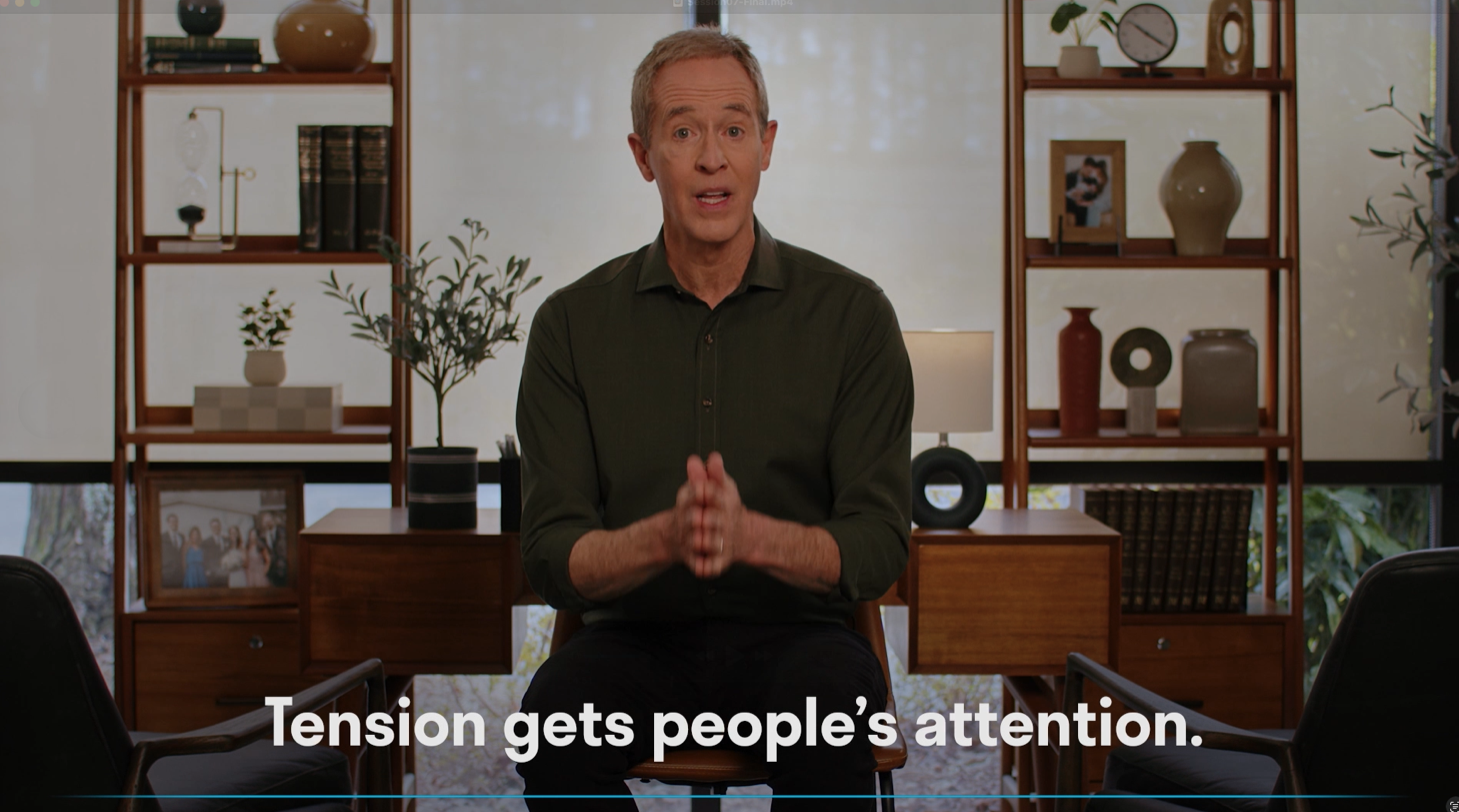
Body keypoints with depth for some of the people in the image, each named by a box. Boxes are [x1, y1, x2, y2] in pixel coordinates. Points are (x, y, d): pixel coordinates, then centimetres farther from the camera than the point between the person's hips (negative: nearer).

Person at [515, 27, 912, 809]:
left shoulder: (851, 312, 1)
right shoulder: (572, 323, 4)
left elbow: (876, 546, -2)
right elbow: (551, 556, -1)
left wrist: (752, 535, -23)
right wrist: (664, 537, -23)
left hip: (794, 632, -1)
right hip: (637, 633, 1)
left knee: (831, 716, -35)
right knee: (554, 717, -32)